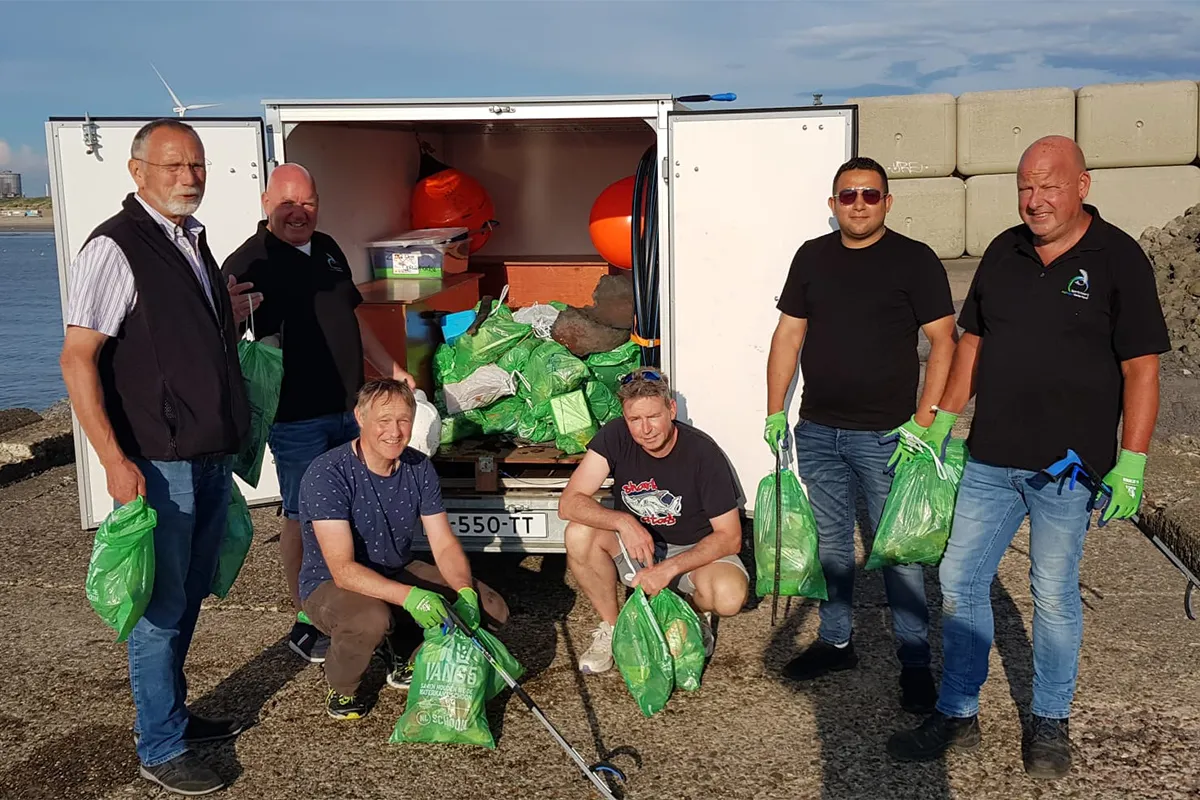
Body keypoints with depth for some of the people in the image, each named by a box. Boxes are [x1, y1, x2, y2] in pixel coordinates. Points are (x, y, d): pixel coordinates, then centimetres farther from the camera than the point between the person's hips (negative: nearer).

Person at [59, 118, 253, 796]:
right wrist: (115, 460, -22)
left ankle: (172, 712, 35)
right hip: (158, 463, -8)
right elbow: (77, 360, -18)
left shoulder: (193, 241, 12)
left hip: (211, 457, 8)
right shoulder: (115, 248, -14)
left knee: (189, 598, 18)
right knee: (162, 606, 2)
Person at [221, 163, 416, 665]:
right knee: (302, 517, 3)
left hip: (349, 406, 7)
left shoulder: (328, 250, 12)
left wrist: (391, 369, 23)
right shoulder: (248, 264, -10)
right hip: (296, 417, -7)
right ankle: (303, 622, 16)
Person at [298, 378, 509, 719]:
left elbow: (444, 545, -5)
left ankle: (400, 653, 14)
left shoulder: (419, 467, -6)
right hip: (330, 585, -6)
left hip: (399, 573, 6)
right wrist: (409, 596, -44)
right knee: (371, 620, -40)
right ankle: (341, 687, -5)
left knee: (491, 610, -7)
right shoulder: (327, 474, -25)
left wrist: (465, 592, -25)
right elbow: (342, 569, -31)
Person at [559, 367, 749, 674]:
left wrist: (669, 568, -30)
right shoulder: (615, 437, -16)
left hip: (695, 551, -2)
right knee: (579, 534, -27)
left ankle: (696, 612, 6)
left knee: (729, 596, -33)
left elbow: (730, 537, -18)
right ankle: (611, 627, -4)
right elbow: (569, 502, -20)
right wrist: (623, 522, -37)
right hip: (635, 546, 2)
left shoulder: (703, 453, -22)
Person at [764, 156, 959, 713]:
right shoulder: (812, 257, 9)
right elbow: (787, 336, 11)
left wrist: (924, 421, -13)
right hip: (818, 432, 5)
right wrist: (776, 411, 6)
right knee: (828, 543, 14)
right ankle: (835, 641, 29)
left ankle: (914, 661, 13)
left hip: (886, 436, -4)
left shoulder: (914, 260, -4)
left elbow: (943, 342, -6)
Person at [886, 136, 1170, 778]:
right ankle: (957, 715, 21)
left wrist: (1131, 463, -13)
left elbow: (1140, 368, -8)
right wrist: (944, 420, 10)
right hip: (989, 459, 5)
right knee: (959, 582, 7)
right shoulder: (1003, 253, 7)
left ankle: (1050, 723, 26)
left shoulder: (1118, 259, -7)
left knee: (1055, 594, 8)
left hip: (1068, 466, -4)